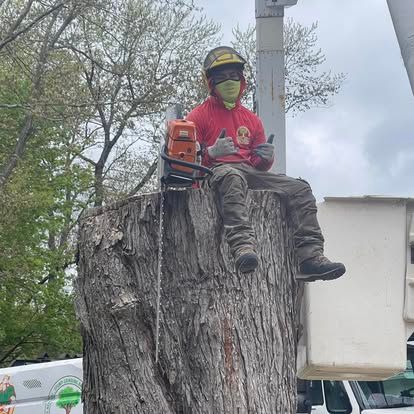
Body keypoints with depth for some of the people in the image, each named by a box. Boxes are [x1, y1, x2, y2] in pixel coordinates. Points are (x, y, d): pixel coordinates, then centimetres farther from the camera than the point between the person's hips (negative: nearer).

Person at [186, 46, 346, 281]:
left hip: (250, 171, 5)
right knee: (233, 179, -43)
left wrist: (265, 158, -2)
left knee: (300, 189, -15)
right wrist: (211, 152, -16)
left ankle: (311, 256, -28)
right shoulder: (199, 116, 12)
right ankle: (243, 245, -63)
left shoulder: (252, 120, 26)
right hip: (218, 171, -5)